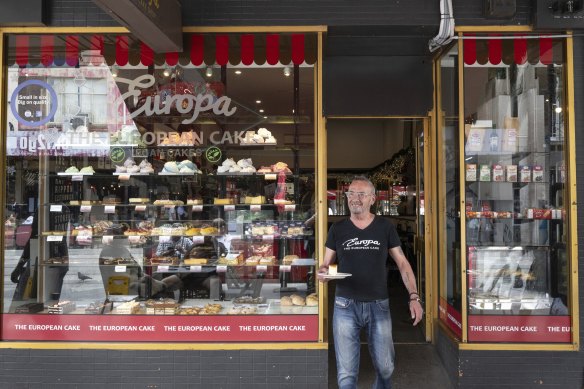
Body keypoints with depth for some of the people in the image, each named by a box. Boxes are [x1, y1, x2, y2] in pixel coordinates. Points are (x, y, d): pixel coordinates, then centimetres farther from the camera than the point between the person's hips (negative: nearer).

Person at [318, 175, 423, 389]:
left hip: (379, 305, 1)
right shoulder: (337, 229, 3)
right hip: (345, 306, 0)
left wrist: (413, 296, -5)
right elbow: (326, 263, 7)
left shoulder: (385, 227, 2)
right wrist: (323, 273, -17)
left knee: (385, 367, 13)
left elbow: (402, 263, 5)